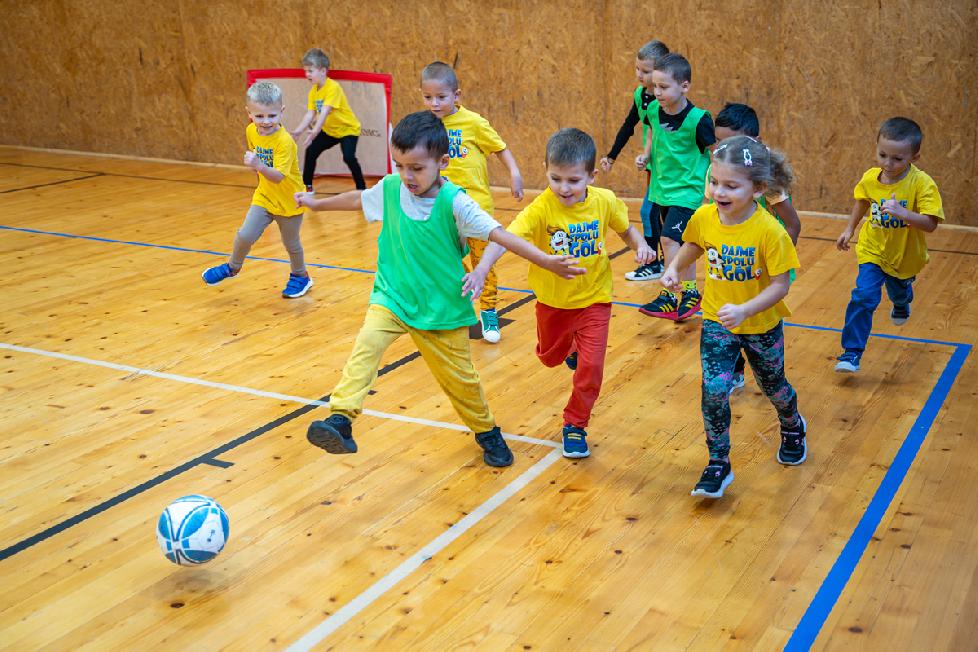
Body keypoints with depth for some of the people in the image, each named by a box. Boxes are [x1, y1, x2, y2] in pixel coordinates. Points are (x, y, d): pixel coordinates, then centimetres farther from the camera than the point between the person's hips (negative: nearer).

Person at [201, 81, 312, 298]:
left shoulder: (284, 141, -30)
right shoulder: (251, 132, -9)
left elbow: (278, 176, -38)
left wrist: (259, 166, -53)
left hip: (288, 201, -4)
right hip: (264, 197, 5)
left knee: (291, 243, 13)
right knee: (245, 235, -5)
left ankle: (300, 277, 39)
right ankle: (233, 267, 22)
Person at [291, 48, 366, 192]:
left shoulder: (333, 88, -26)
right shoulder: (313, 91, -2)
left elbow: (324, 112, -35)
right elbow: (310, 114, -8)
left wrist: (314, 132, -45)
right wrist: (298, 131, -20)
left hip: (348, 129, -8)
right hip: (329, 131, 8)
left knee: (349, 157, -24)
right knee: (311, 151, 3)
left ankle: (362, 188, -9)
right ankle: (307, 186, 18)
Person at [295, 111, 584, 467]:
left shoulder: (454, 202, -20)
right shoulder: (390, 188, -7)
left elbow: (499, 234, -24)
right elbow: (358, 198, 14)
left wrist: (546, 261, -33)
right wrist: (317, 203, 30)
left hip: (441, 305, -2)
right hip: (392, 295, 2)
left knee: (458, 376, 11)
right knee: (366, 346, -26)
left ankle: (487, 432, 37)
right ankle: (340, 421, -28)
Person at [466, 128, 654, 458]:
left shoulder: (605, 201, -15)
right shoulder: (541, 208, -26)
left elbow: (625, 228, 6)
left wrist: (641, 246, -15)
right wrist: (481, 269, -55)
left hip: (593, 298, 0)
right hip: (553, 300, 0)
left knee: (590, 366, -9)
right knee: (550, 357, 24)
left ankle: (575, 425, 15)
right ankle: (571, 347, 62)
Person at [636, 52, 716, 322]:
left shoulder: (698, 119, -19)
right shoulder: (655, 111, -3)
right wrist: (646, 154, 1)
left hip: (687, 190, -7)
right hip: (662, 187, 7)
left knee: (670, 239, -15)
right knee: (682, 242, 15)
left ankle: (669, 297, -6)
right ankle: (690, 291, 27)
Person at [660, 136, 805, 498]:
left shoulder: (769, 231, -27)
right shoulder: (704, 217, -14)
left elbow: (780, 285, -23)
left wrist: (744, 310, -36)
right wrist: (674, 268, -9)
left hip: (762, 326, -2)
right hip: (716, 323, 2)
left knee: (773, 385, 22)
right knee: (714, 391, -11)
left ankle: (792, 428, 55)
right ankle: (718, 465, 6)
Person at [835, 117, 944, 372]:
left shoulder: (922, 184, -28)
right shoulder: (869, 179, -15)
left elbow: (930, 224, -33)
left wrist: (902, 212, -46)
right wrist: (849, 230, 14)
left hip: (905, 255, -1)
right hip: (873, 251, 1)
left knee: (900, 291, 28)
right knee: (864, 297, -17)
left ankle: (901, 305, 67)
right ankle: (852, 352, -9)